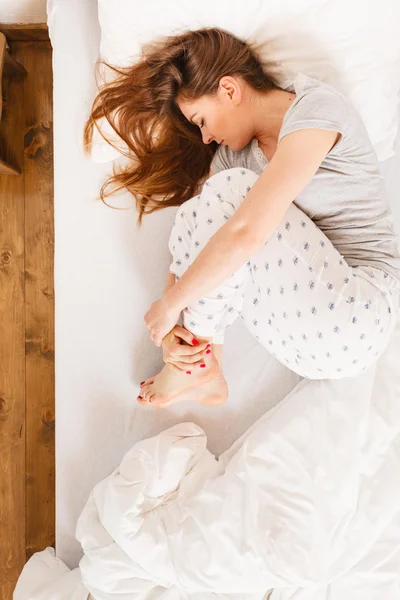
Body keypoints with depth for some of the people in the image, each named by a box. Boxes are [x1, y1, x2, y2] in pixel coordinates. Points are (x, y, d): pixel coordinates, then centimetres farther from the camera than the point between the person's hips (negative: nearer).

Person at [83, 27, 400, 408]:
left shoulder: (316, 107, -13)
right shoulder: (232, 153, 9)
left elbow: (246, 233, -27)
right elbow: (190, 245, 0)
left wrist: (168, 306, -19)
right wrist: (170, 329, -14)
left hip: (352, 321, -7)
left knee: (231, 189, -20)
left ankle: (198, 368, -9)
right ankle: (202, 373, -6)